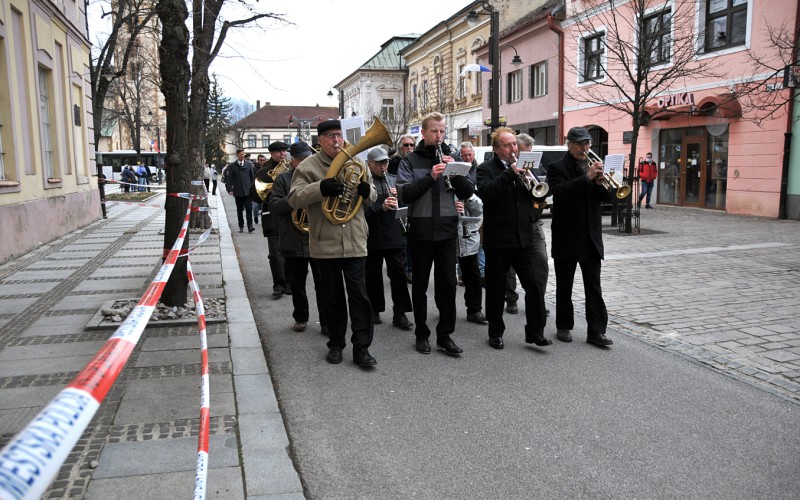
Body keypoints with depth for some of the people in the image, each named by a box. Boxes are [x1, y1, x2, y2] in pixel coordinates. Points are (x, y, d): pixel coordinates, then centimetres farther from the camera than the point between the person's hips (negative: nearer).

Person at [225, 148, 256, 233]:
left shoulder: (249, 164, 7)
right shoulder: (232, 166, 4)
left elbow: (253, 177, 10)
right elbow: (229, 178, 3)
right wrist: (229, 189, -5)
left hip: (248, 191, 0)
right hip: (237, 191, 0)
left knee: (249, 208, -8)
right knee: (239, 209, 7)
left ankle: (250, 226, -9)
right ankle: (241, 226, 15)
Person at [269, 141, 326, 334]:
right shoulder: (283, 179, 5)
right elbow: (273, 206, -5)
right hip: (294, 242, 1)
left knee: (322, 283, 0)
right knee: (297, 284, 12)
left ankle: (326, 321, 8)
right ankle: (300, 318, 28)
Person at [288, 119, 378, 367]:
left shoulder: (357, 163, 10)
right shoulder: (309, 166, 0)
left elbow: (372, 198, 17)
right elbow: (294, 198, -10)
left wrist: (367, 191, -8)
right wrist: (320, 188, -25)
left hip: (355, 242, 1)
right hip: (325, 243, -1)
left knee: (359, 295, -1)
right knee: (332, 296, 11)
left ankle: (361, 347, 5)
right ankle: (335, 344, 25)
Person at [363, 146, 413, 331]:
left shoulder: (394, 180, 12)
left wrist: (398, 196, -7)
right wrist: (381, 207, -28)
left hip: (395, 237, 3)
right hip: (372, 238, -3)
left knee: (399, 274, 2)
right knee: (373, 276, 9)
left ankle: (400, 314, 8)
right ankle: (374, 310, 24)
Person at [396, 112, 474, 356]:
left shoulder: (451, 158, 9)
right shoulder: (410, 160, 1)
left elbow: (468, 193, 3)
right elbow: (404, 194, -12)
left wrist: (455, 171, -13)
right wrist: (430, 176, -23)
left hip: (447, 231, 2)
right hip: (420, 231, -2)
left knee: (448, 284, 3)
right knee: (420, 285, 8)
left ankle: (445, 335, 14)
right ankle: (421, 334, 20)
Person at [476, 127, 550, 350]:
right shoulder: (486, 169, -3)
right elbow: (484, 192, -22)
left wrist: (535, 213, 0)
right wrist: (510, 173, -25)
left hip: (525, 238, 4)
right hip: (498, 239, -4)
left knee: (534, 286, 1)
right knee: (496, 289, 7)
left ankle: (535, 331, 11)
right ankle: (495, 332, 20)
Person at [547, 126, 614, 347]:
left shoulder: (593, 165, 11)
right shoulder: (557, 167, -3)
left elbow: (607, 197, 6)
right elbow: (561, 192, -21)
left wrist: (600, 182, -13)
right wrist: (587, 177, -26)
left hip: (591, 236, 4)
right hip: (566, 237, -4)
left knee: (594, 287, 2)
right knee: (564, 286, 8)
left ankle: (596, 330, 5)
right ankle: (563, 326, 20)